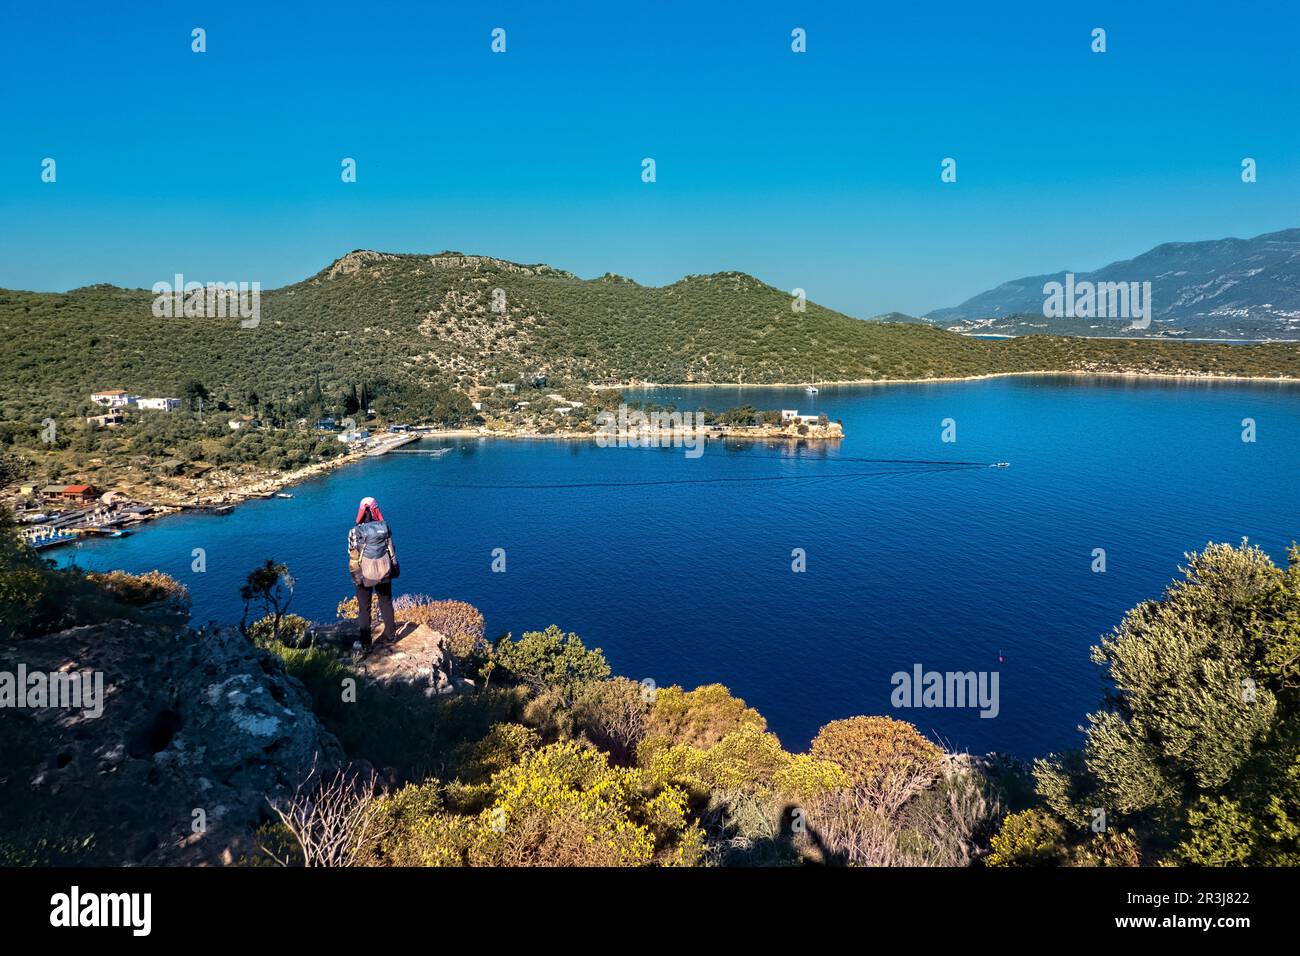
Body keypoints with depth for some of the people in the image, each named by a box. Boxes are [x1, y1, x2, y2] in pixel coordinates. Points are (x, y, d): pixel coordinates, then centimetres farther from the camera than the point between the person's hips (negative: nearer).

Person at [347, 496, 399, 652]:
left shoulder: (355, 531, -14)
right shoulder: (384, 527, -7)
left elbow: (352, 555, -9)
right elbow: (391, 550, 0)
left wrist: (355, 575, 4)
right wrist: (394, 568, 12)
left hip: (365, 574, -2)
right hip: (384, 572, 2)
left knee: (364, 608, 11)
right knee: (386, 603, 23)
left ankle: (365, 644, 16)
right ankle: (390, 633, 38)